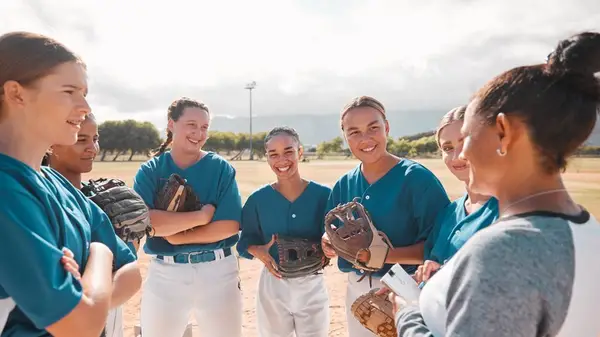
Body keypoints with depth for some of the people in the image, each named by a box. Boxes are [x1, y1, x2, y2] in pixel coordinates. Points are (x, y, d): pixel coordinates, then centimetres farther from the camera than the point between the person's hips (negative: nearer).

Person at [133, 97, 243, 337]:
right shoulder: (150, 171, -2)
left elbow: (229, 225, -11)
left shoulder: (221, 169, -3)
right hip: (165, 272, 0)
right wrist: (202, 215, -19)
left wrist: (176, 237, -16)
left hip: (218, 270, 0)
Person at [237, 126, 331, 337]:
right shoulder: (258, 199, -4)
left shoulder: (323, 194, -8)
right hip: (273, 284, 1)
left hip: (312, 286, -1)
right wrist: (259, 251, -19)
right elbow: (246, 241, 1)